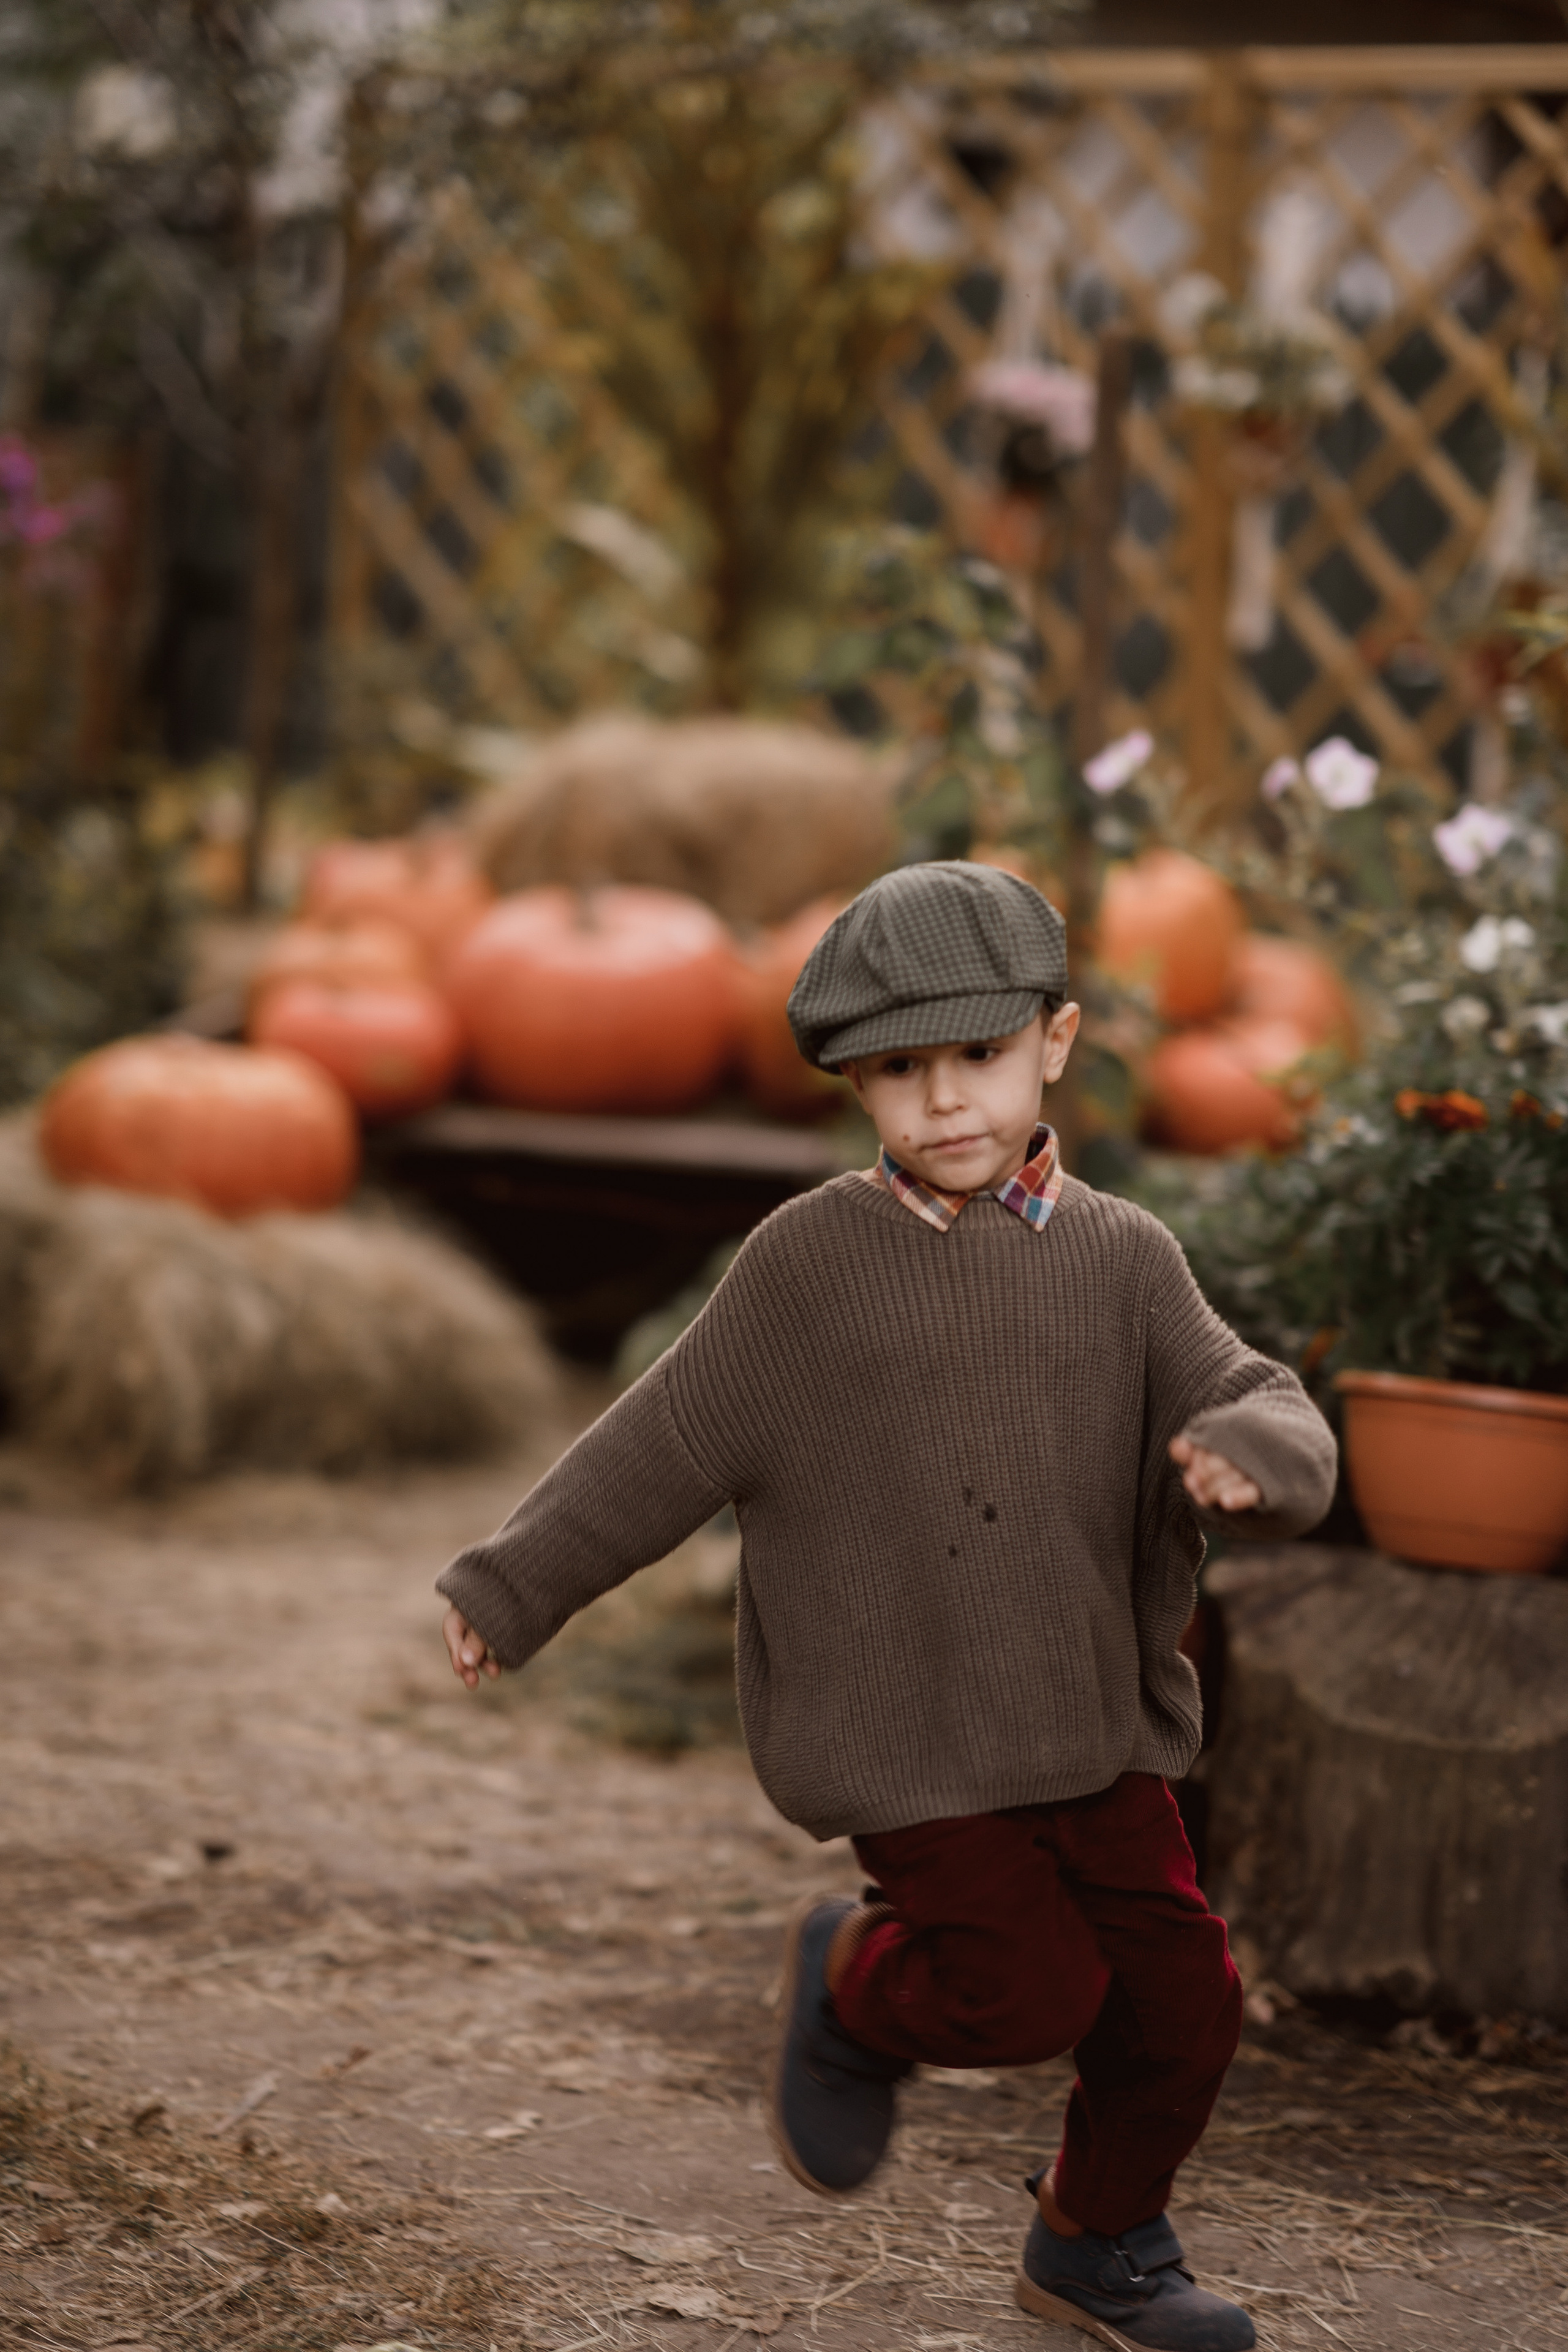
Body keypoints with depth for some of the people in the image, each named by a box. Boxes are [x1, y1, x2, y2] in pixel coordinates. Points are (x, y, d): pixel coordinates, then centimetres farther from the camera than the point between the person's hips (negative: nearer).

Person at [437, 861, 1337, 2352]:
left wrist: (1247, 1454, -30)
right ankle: (855, 1982, 19)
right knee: (1033, 1989, -14)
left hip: (1090, 1722, 4)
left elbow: (1271, 1419, -6)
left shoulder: (1119, 1262, 1)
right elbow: (668, 1446, -1)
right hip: (899, 1737, -4)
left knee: (1180, 1993, 5)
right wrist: (512, 1588, 1)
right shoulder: (809, 1262, -7)